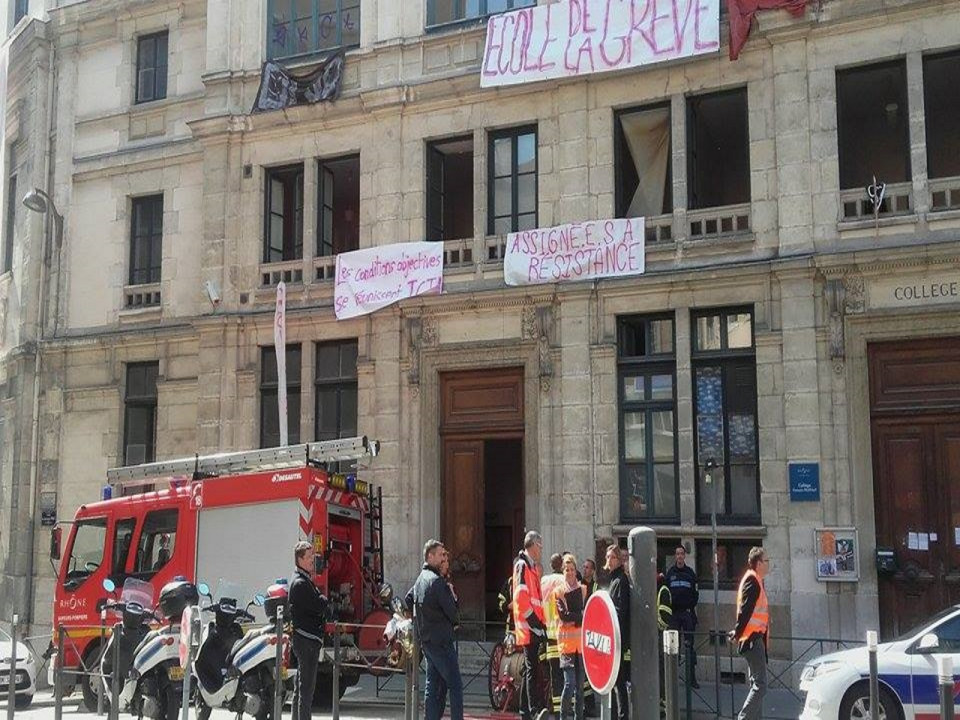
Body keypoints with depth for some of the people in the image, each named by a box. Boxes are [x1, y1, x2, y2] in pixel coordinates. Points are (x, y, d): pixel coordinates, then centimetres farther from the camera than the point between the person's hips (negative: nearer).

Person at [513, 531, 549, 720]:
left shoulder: (532, 566, 20)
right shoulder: (522, 566, -10)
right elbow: (522, 599, -19)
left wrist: (541, 624, 15)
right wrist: (537, 625, -19)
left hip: (534, 628, 10)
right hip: (528, 627, -10)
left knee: (530, 669, 13)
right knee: (532, 668, -18)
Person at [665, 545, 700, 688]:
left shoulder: (690, 573, 8)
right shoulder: (670, 573, 9)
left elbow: (695, 593, 8)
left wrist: (691, 606, -3)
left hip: (687, 612, 0)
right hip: (673, 612, 0)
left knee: (690, 644, -1)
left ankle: (692, 677, 1)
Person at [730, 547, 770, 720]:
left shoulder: (756, 580, 18)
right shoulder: (752, 580, -14)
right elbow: (745, 609, -20)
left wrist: (738, 632, 16)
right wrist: (738, 633, -18)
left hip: (756, 638, 11)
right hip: (753, 638, -11)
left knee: (757, 683, 13)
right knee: (760, 685, -13)